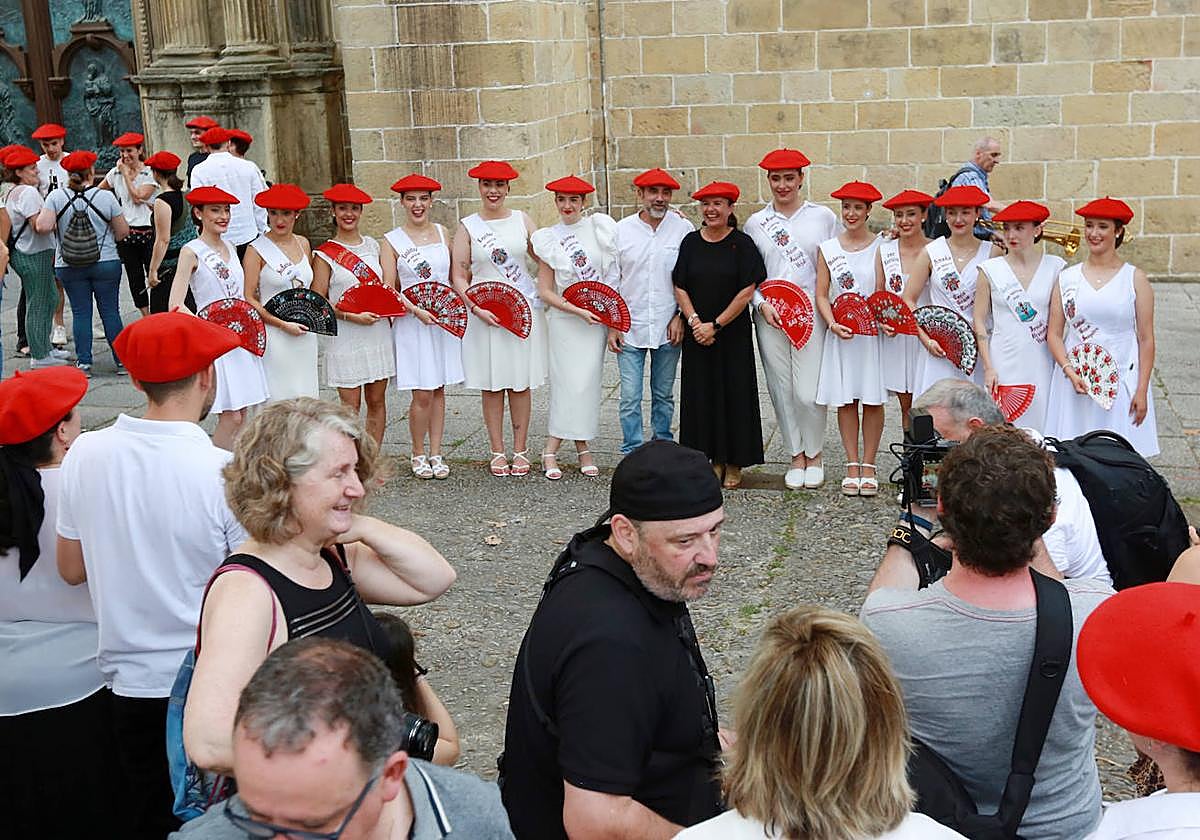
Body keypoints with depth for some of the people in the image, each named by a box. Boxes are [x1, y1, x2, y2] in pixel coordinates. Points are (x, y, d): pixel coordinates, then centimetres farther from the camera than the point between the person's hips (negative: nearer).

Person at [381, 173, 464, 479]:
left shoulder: (442, 233, 9)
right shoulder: (391, 241, -1)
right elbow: (389, 290, -4)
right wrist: (417, 311, -18)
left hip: (445, 319, 3)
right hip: (412, 323, -3)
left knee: (438, 390, 8)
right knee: (422, 394, -5)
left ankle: (436, 453, 17)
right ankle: (418, 454, 12)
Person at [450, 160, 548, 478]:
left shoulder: (522, 221, 7)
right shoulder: (467, 227, 2)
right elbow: (459, 277, 0)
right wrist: (476, 308, -14)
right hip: (484, 314, -1)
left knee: (521, 382, 5)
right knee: (491, 384, 4)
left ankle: (520, 450, 15)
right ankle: (497, 451, 13)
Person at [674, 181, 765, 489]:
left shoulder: (742, 243, -5)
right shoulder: (691, 242, 4)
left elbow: (747, 291, -10)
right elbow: (680, 288, 3)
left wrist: (716, 325, -13)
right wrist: (695, 323, -10)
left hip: (733, 333, -3)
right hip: (697, 334, 3)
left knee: (735, 392, 1)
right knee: (702, 394, 6)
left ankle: (734, 463, 12)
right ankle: (715, 459, 17)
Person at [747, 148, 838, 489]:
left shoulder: (823, 217, 5)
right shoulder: (756, 223, 9)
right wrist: (762, 304, -5)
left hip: (811, 315, -2)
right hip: (770, 317, 2)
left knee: (809, 393, -8)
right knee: (782, 391, 4)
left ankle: (814, 455, 15)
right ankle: (796, 457, 20)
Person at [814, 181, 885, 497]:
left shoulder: (881, 246, 0)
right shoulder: (827, 249, 6)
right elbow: (821, 295, 5)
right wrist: (833, 324, -12)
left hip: (874, 332, -2)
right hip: (840, 333, 2)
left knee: (873, 399, 1)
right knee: (845, 400, 5)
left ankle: (868, 465, 11)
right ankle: (852, 465, 13)